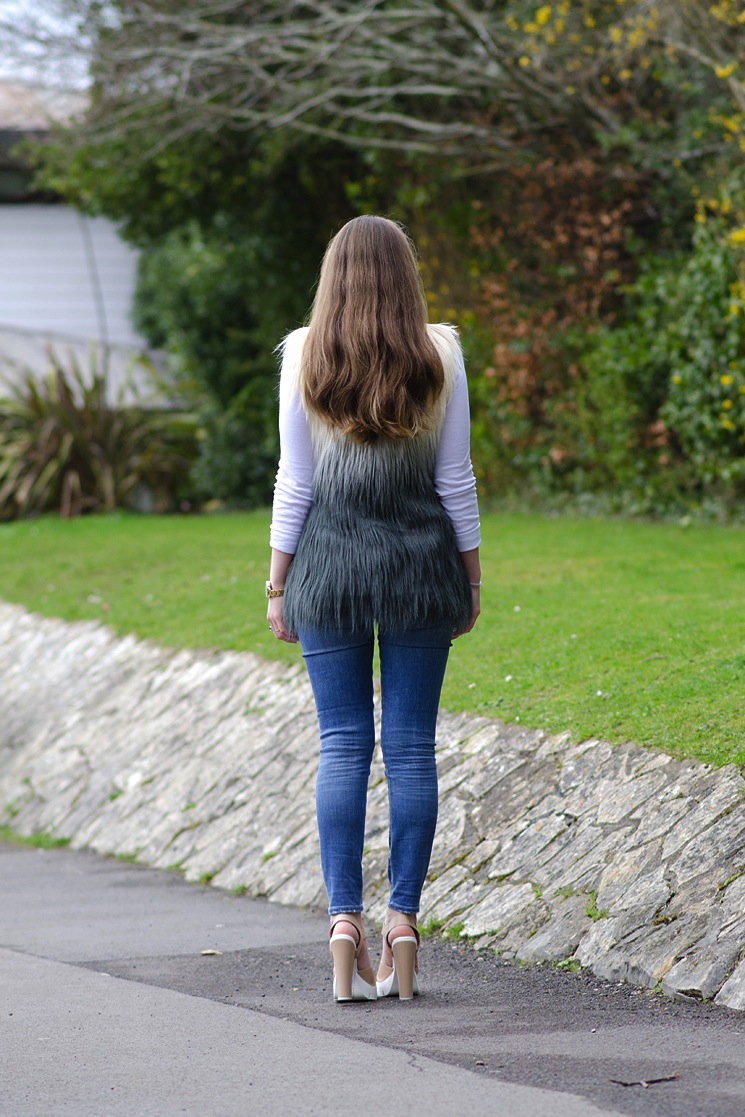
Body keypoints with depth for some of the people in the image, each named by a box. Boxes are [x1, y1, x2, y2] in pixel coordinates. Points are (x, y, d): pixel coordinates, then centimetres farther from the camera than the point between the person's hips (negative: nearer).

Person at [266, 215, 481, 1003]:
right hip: (420, 562, 0)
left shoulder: (304, 356, -2)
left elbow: (294, 481, -2)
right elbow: (455, 478, 1)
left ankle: (345, 928, -3)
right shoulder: (439, 356, -1)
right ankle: (402, 934, 3)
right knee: (411, 747, 3)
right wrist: (471, 578, 10)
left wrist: (278, 584, 6)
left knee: (341, 746, 3)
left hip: (330, 564, 0)